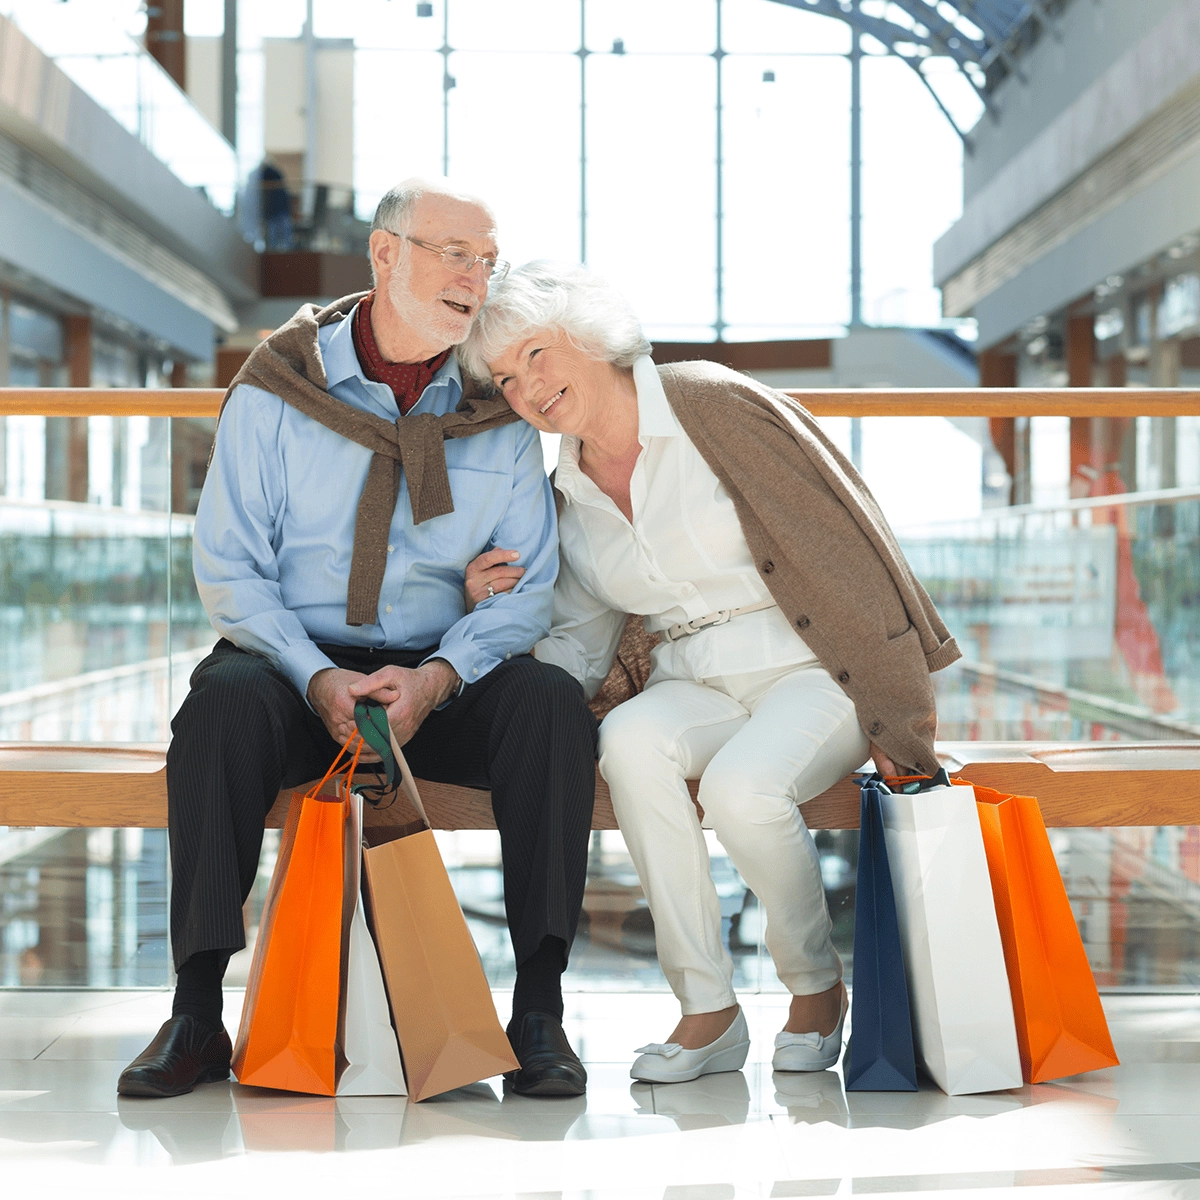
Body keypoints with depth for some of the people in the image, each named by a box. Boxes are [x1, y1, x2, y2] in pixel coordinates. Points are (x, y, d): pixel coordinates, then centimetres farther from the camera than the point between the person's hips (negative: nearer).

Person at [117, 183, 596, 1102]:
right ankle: (197, 1013, -28)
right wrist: (317, 677, -21)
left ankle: (539, 1008, -24)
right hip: (296, 663, -1)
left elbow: (528, 585, 1)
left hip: (445, 677, 2)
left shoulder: (499, 413, 5)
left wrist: (437, 677, -19)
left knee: (552, 701, -28)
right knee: (225, 699, -34)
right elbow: (230, 568, -4)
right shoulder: (277, 390, 0)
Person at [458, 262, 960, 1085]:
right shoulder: (570, 498, 10)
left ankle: (816, 987, -4)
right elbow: (576, 657, 15)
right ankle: (707, 1011, -21)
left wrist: (894, 708, -13)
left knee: (741, 786, -34)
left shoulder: (712, 405, -9)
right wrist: (499, 608, -5)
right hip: (697, 687, 5)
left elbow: (841, 541, -11)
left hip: (814, 669, -5)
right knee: (630, 740, -30)